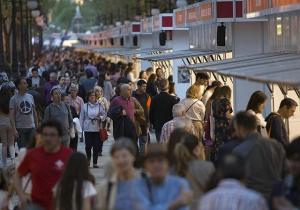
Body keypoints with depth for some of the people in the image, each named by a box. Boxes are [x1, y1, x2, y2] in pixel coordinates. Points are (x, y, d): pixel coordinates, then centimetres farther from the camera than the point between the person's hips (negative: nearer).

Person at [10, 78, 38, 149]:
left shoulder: (30, 97, 8)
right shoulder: (14, 99, -6)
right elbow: (12, 115, -9)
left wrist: (37, 126, 12)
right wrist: (14, 129, -17)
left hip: (31, 127, 4)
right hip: (20, 128, -4)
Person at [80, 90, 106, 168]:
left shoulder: (99, 105, 4)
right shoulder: (85, 106, 4)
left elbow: (104, 114, 9)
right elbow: (82, 117, 7)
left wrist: (100, 118, -11)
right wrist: (82, 127, 3)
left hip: (97, 129, 0)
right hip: (88, 129, 0)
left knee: (96, 146, 1)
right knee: (88, 145, -4)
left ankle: (95, 162, 10)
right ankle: (88, 159, 22)